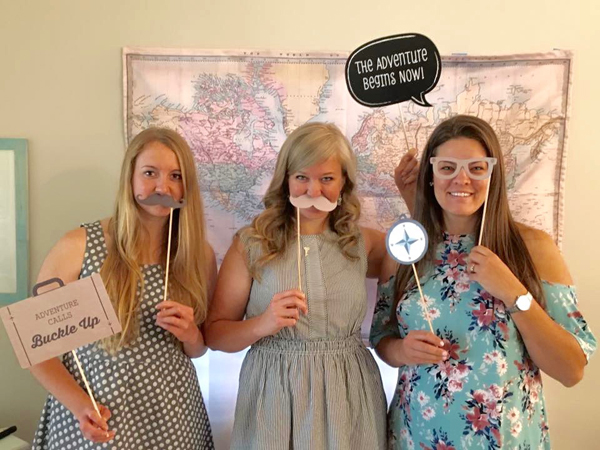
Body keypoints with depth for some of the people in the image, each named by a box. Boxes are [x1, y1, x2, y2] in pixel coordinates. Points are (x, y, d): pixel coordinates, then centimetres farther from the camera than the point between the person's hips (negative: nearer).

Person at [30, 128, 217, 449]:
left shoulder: (200, 254, -4)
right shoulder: (78, 247, -12)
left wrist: (189, 333, -14)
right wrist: (77, 403, -16)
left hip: (172, 418, 3)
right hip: (93, 422, -2)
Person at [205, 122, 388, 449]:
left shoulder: (362, 243, 0)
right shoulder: (252, 243, -7)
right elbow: (214, 333, -3)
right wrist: (261, 325, -23)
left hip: (349, 396, 3)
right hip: (275, 397, -2)